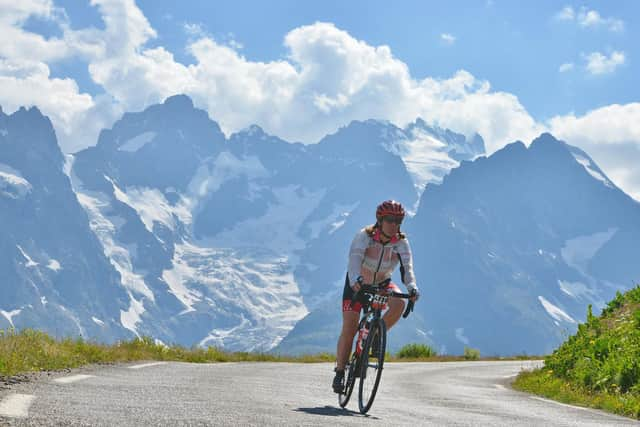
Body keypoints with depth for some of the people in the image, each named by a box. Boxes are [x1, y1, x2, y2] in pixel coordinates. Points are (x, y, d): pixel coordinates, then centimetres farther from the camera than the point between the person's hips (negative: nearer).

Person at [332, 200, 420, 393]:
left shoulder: (401, 243, -19)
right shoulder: (364, 236, -26)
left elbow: (407, 267, -31)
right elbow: (354, 258, -41)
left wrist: (412, 287, -51)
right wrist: (355, 280, -60)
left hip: (382, 283, 2)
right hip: (358, 283, -2)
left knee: (399, 304, -29)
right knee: (349, 330, -9)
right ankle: (340, 372, 4)